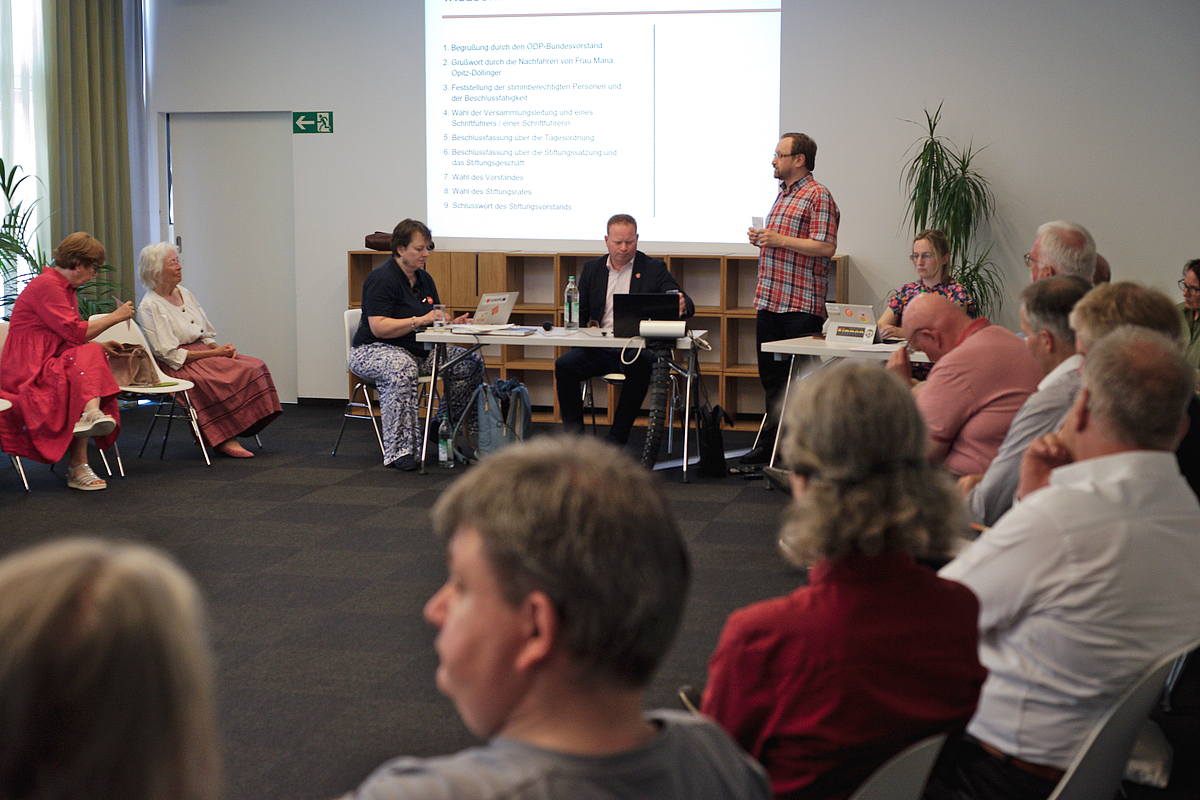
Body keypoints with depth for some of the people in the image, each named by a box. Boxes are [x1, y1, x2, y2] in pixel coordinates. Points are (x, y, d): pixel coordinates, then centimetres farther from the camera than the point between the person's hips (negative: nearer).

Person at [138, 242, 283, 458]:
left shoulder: (184, 293, 15)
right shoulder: (149, 306, -10)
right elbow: (170, 354, -16)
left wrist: (220, 348, -5)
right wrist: (214, 353, -17)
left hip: (204, 354, 8)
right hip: (178, 367, -8)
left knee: (254, 367, -15)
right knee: (235, 375, -28)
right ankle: (225, 440, -22)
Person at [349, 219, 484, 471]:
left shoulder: (424, 279, 12)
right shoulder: (382, 278, -14)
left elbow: (433, 320, 18)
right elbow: (378, 327, -23)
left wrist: (452, 323, -5)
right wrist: (420, 320, -28)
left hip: (418, 350, 8)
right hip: (373, 350, -8)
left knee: (471, 363, -7)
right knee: (403, 368, -42)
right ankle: (400, 451, -42)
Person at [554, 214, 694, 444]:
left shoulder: (654, 268, 7)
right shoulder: (592, 269, 17)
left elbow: (686, 305, -4)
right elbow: (579, 314, 18)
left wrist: (682, 306, -30)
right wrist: (589, 326, -7)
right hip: (599, 349, 3)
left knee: (640, 366, -37)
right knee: (564, 364, -25)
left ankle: (616, 439, -27)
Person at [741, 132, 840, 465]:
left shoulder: (817, 196, -9)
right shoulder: (783, 194, 20)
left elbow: (825, 246, -18)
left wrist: (779, 240, -16)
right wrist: (761, 238, 11)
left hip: (801, 304, -9)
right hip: (770, 300, 9)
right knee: (771, 375, 12)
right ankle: (771, 443, 19)